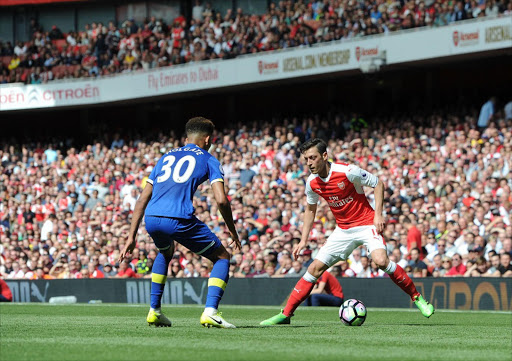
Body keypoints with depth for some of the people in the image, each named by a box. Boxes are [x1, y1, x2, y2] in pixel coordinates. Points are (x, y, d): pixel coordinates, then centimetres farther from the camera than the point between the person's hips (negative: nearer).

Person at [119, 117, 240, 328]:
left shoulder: (166, 157, 28)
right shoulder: (208, 160, 15)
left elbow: (142, 199, 24)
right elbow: (221, 200, 1)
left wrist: (131, 237, 26)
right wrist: (233, 232, 15)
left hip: (151, 220, 5)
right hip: (180, 220, -5)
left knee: (165, 253, 39)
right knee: (222, 257, 13)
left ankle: (154, 311, 31)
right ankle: (210, 312, -7)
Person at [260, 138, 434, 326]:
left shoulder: (347, 171, -21)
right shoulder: (312, 183, -3)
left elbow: (378, 184, -9)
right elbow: (310, 209, 15)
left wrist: (378, 214, -16)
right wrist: (303, 240, 10)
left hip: (366, 224, -5)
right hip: (343, 231, 5)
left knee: (381, 260, -29)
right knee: (315, 268, 0)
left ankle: (417, 297, -13)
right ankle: (285, 314, 6)